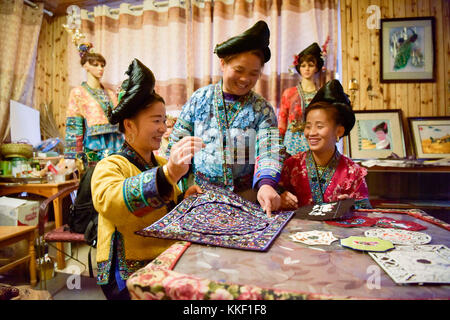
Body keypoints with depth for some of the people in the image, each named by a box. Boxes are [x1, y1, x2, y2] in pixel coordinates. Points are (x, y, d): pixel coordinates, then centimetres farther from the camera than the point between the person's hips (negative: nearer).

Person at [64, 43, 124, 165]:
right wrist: (73, 156, -8)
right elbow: (73, 126, -1)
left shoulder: (111, 94, 19)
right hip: (93, 149, -4)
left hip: (116, 148, 4)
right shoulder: (78, 93, 5)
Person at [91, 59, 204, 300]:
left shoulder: (162, 164, 14)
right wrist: (167, 175, -46)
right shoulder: (109, 167, -8)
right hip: (129, 276, -6)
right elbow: (108, 201, -31)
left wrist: (183, 200, 2)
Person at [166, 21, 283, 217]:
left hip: (245, 197, 0)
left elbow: (269, 151, -12)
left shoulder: (262, 110, 2)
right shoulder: (200, 99, 4)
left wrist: (266, 184, -31)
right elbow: (177, 144, 8)